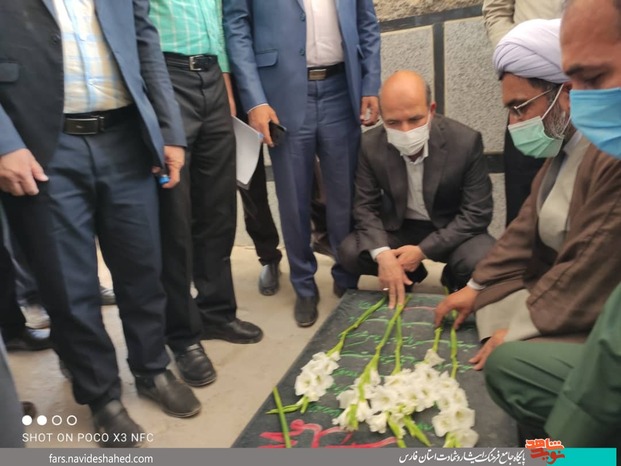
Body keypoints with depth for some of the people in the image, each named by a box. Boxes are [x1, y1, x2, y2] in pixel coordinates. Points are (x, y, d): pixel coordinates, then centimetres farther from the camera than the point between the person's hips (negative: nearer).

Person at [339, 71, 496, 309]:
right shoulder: (371, 145, -15)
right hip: (398, 227, 2)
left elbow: (477, 213, -17)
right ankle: (408, 274, 9)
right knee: (350, 252, -20)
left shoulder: (466, 141, -22)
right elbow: (366, 207, -9)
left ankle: (455, 281, 7)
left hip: (452, 229, -2)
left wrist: (423, 250, -25)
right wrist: (382, 253, -28)